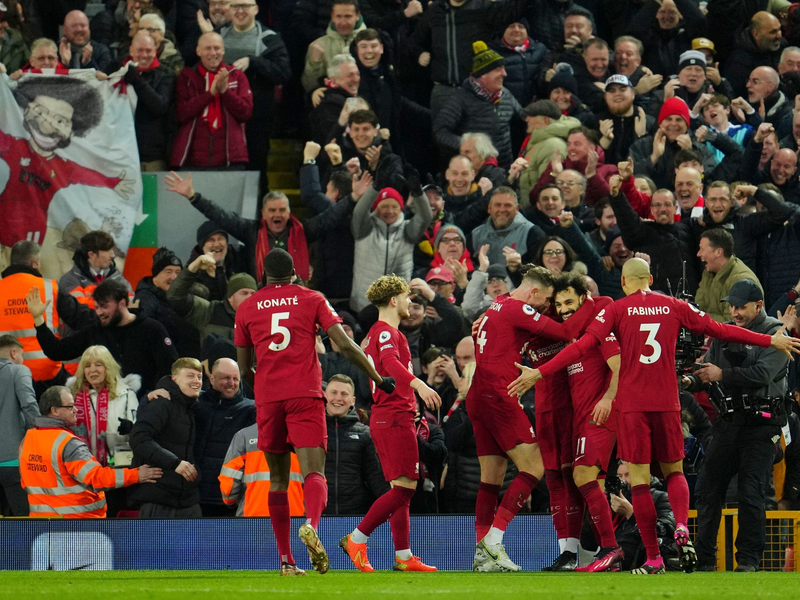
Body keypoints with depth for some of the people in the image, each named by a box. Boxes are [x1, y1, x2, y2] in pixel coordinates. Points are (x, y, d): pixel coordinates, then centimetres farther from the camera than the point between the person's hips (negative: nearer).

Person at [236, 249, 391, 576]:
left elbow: (244, 370, 14)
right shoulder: (312, 299, 8)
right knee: (313, 472, -11)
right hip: (305, 395, -2)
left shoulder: (247, 308, 12)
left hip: (267, 399, 2)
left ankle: (286, 559, 8)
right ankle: (311, 525, -43)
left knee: (278, 479, 11)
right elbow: (345, 345, 0)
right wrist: (378, 378, 8)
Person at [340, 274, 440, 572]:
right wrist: (418, 384, -47)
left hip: (385, 418, 11)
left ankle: (403, 556, 8)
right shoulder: (386, 332, -9)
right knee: (404, 487, -13)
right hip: (395, 418, -11)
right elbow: (390, 361, -30)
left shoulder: (376, 333, 22)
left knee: (403, 489, 10)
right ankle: (356, 539, -12)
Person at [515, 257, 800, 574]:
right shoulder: (673, 306, 6)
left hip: (633, 404, -2)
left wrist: (541, 372, -13)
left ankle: (654, 559, -2)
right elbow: (719, 330, 9)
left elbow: (584, 344, -12)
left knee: (639, 479, 1)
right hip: (667, 402, 3)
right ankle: (682, 527, -11)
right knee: (674, 471, 17)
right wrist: (770, 340, 18)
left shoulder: (617, 310, -1)